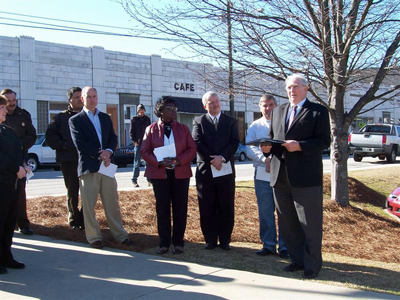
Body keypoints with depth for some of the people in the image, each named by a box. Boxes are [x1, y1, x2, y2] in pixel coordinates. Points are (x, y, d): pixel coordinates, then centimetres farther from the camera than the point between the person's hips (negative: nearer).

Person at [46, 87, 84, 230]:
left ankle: (85, 219, 11)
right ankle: (74, 220, 18)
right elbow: (50, 137, 1)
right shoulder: (61, 117, 7)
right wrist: (65, 146, -11)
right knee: (72, 191, 7)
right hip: (69, 160, -1)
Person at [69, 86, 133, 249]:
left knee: (112, 203, 9)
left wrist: (108, 151, -11)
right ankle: (93, 237, 13)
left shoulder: (106, 118, 16)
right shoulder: (76, 120, 0)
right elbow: (80, 144, -10)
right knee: (88, 205, 2)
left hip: (106, 165, 4)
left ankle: (119, 234, 17)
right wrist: (100, 155, -13)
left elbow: (113, 138, 10)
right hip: (88, 167, -4)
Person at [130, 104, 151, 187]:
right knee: (137, 163, 0)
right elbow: (131, 132, 1)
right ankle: (134, 180, 5)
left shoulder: (147, 119, 11)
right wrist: (134, 141, -10)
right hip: (138, 144, -3)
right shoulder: (134, 119, 2)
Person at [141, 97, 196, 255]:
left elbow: (192, 149, 2)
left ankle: (178, 242, 14)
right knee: (162, 209, 4)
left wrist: (178, 161, -15)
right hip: (159, 174, -1)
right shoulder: (151, 129, 4)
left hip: (180, 173, 1)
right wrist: (159, 162, -16)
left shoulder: (183, 128, 7)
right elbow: (145, 151, 0)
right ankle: (164, 243, 12)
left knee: (180, 208, 4)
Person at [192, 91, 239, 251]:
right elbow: (197, 143, -5)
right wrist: (211, 160, -14)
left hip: (226, 170, 1)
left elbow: (234, 142, -1)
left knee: (226, 208, 4)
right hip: (205, 170, 0)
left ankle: (224, 240, 14)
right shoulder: (198, 121, 7)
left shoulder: (231, 121, 10)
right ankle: (210, 240, 14)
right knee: (207, 208, 3)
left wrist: (222, 158, -15)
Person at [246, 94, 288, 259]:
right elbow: (249, 148, -1)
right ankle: (268, 245, 18)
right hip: (262, 174, 2)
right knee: (265, 212, 7)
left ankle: (284, 247, 10)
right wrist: (265, 159, -18)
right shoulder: (255, 126, 12)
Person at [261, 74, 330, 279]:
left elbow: (324, 141, -9)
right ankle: (298, 259, 28)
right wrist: (268, 147, -4)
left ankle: (312, 265, 16)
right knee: (287, 223, 13)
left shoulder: (318, 111, -1)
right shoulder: (278, 111, 17)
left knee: (310, 224, 2)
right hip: (281, 176, 6)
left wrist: (299, 146, -22)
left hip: (306, 177, -6)